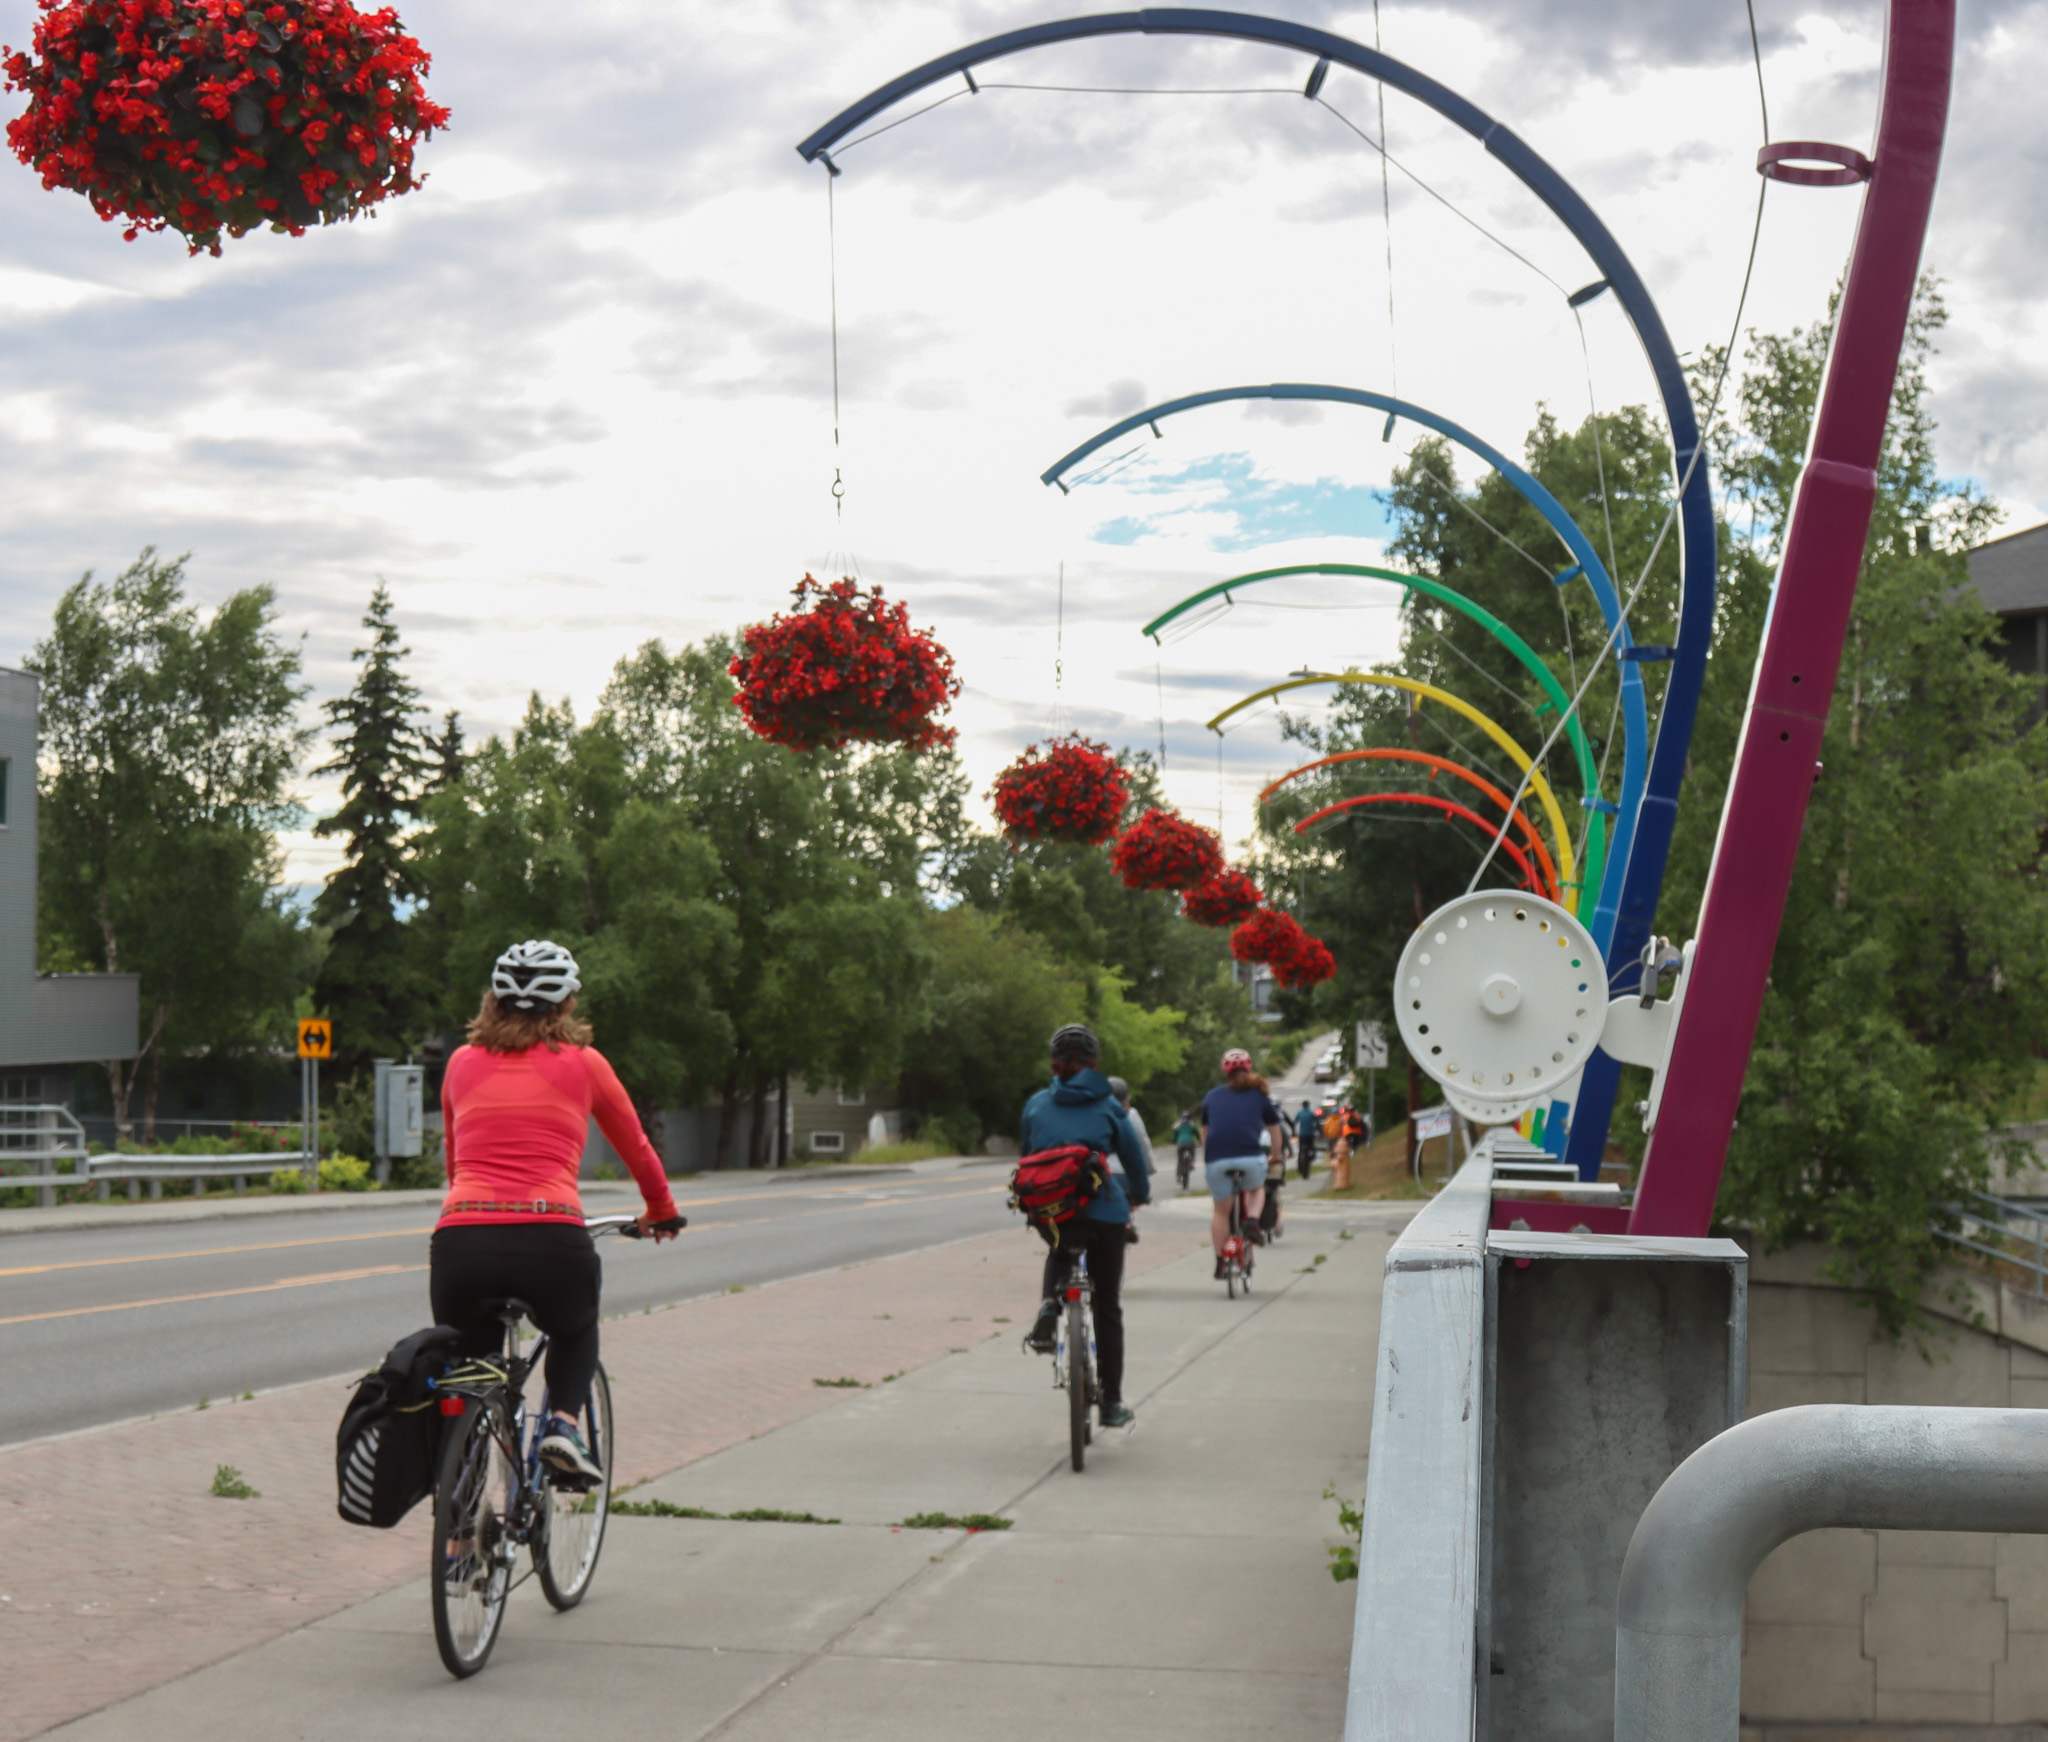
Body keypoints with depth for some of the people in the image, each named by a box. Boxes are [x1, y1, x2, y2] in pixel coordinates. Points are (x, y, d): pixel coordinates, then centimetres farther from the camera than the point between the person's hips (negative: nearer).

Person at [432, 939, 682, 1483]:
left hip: (460, 1240, 1)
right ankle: (563, 1422, 8)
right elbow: (637, 1150, 28)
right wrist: (662, 1212, 47)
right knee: (576, 1330, 33)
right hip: (551, 1241, -1)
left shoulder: (463, 1063, 20)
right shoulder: (583, 1064, 14)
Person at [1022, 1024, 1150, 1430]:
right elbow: (1136, 1161, 16)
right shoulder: (1107, 1107, 7)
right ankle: (1112, 1402, 15)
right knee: (1107, 1308, 12)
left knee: (1060, 1249, 37)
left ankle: (1048, 1305, 6)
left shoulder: (1036, 1105, 11)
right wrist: (1138, 1197, 36)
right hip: (1103, 1211, -1)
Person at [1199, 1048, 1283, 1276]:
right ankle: (1253, 1220, 2)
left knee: (1220, 1211, 15)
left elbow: (1205, 1131, 29)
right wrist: (1275, 1155, 41)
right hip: (1251, 1157, -1)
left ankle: (1220, 1261, 14)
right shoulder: (1258, 1095, 16)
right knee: (1256, 1189, 29)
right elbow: (1274, 1129, 25)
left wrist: (1206, 1159, 43)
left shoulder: (1212, 1096, 19)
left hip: (1217, 1159, 1)